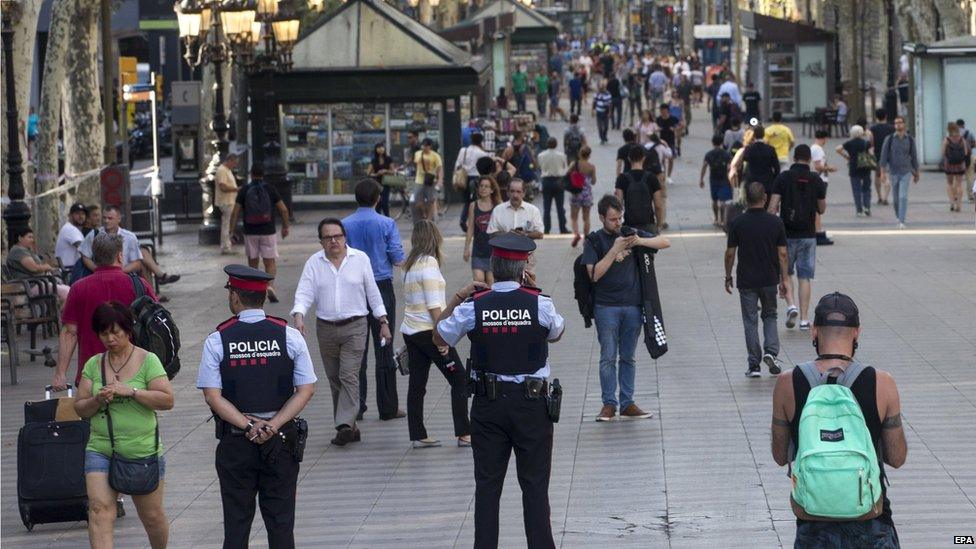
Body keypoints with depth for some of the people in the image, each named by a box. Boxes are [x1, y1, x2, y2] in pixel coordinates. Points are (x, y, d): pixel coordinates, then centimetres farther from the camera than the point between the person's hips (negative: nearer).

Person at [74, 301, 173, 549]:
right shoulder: (94, 365, 7)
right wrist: (97, 400, -13)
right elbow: (80, 408, 9)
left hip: (143, 451, -2)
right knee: (100, 510, -15)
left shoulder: (147, 361, -4)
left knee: (152, 515, 11)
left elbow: (167, 400, -12)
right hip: (101, 451, 2)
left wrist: (130, 391, -20)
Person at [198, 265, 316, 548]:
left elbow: (213, 396, -11)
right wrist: (273, 425, -10)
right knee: (280, 522, 6)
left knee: (236, 522, 6)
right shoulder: (289, 336, -3)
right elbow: (306, 390, -6)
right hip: (281, 440, 1)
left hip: (235, 442, -1)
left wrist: (249, 426, -11)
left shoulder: (217, 340, -7)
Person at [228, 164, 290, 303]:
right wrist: (285, 227, 11)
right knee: (270, 262, 2)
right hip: (268, 232, -1)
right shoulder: (270, 189, -2)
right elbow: (284, 210, -2)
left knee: (252, 263, 15)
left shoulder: (244, 191, -1)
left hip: (250, 233, 1)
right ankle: (269, 286, -22)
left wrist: (232, 231, 2)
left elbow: (235, 213, -5)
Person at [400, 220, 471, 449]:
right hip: (428, 330, -8)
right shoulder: (429, 263, -14)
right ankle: (464, 434, -3)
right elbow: (433, 305, -18)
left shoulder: (410, 264, 10)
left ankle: (417, 435, 11)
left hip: (409, 331, 8)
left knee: (417, 385, 10)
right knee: (460, 380, -1)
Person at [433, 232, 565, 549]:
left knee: (487, 484, 8)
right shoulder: (539, 303, -9)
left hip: (488, 404, 1)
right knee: (535, 483, 6)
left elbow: (440, 339, 8)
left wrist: (458, 298, 12)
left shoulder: (473, 306, -8)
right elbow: (556, 333, 14)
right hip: (531, 404, -1)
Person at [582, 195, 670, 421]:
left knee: (628, 357, 8)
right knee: (608, 357, -3)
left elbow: (665, 242, 6)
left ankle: (627, 404, 11)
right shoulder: (594, 241, -1)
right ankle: (609, 404, 3)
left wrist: (640, 241, -11)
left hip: (633, 306, 3)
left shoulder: (632, 233, 9)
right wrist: (615, 250, -18)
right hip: (606, 307, -3)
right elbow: (594, 274, -12)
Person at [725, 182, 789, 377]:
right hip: (770, 279, 1)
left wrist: (728, 277, 9)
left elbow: (730, 253, -4)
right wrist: (784, 279, 6)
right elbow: (782, 253, -3)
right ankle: (771, 352, -2)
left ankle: (754, 365, 5)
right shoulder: (775, 222, -6)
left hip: (746, 280, -1)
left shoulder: (737, 223, -9)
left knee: (750, 321, 6)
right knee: (770, 316, 19)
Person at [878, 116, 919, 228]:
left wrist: (916, 175, 11)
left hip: (906, 172, -1)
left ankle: (901, 222, -18)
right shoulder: (889, 139, -2)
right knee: (896, 198, 10)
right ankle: (899, 217, 32)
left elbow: (914, 157, 7)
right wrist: (883, 172, -13)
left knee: (903, 197, -15)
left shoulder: (910, 139, 0)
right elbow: (884, 156, -4)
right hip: (893, 172, 1)